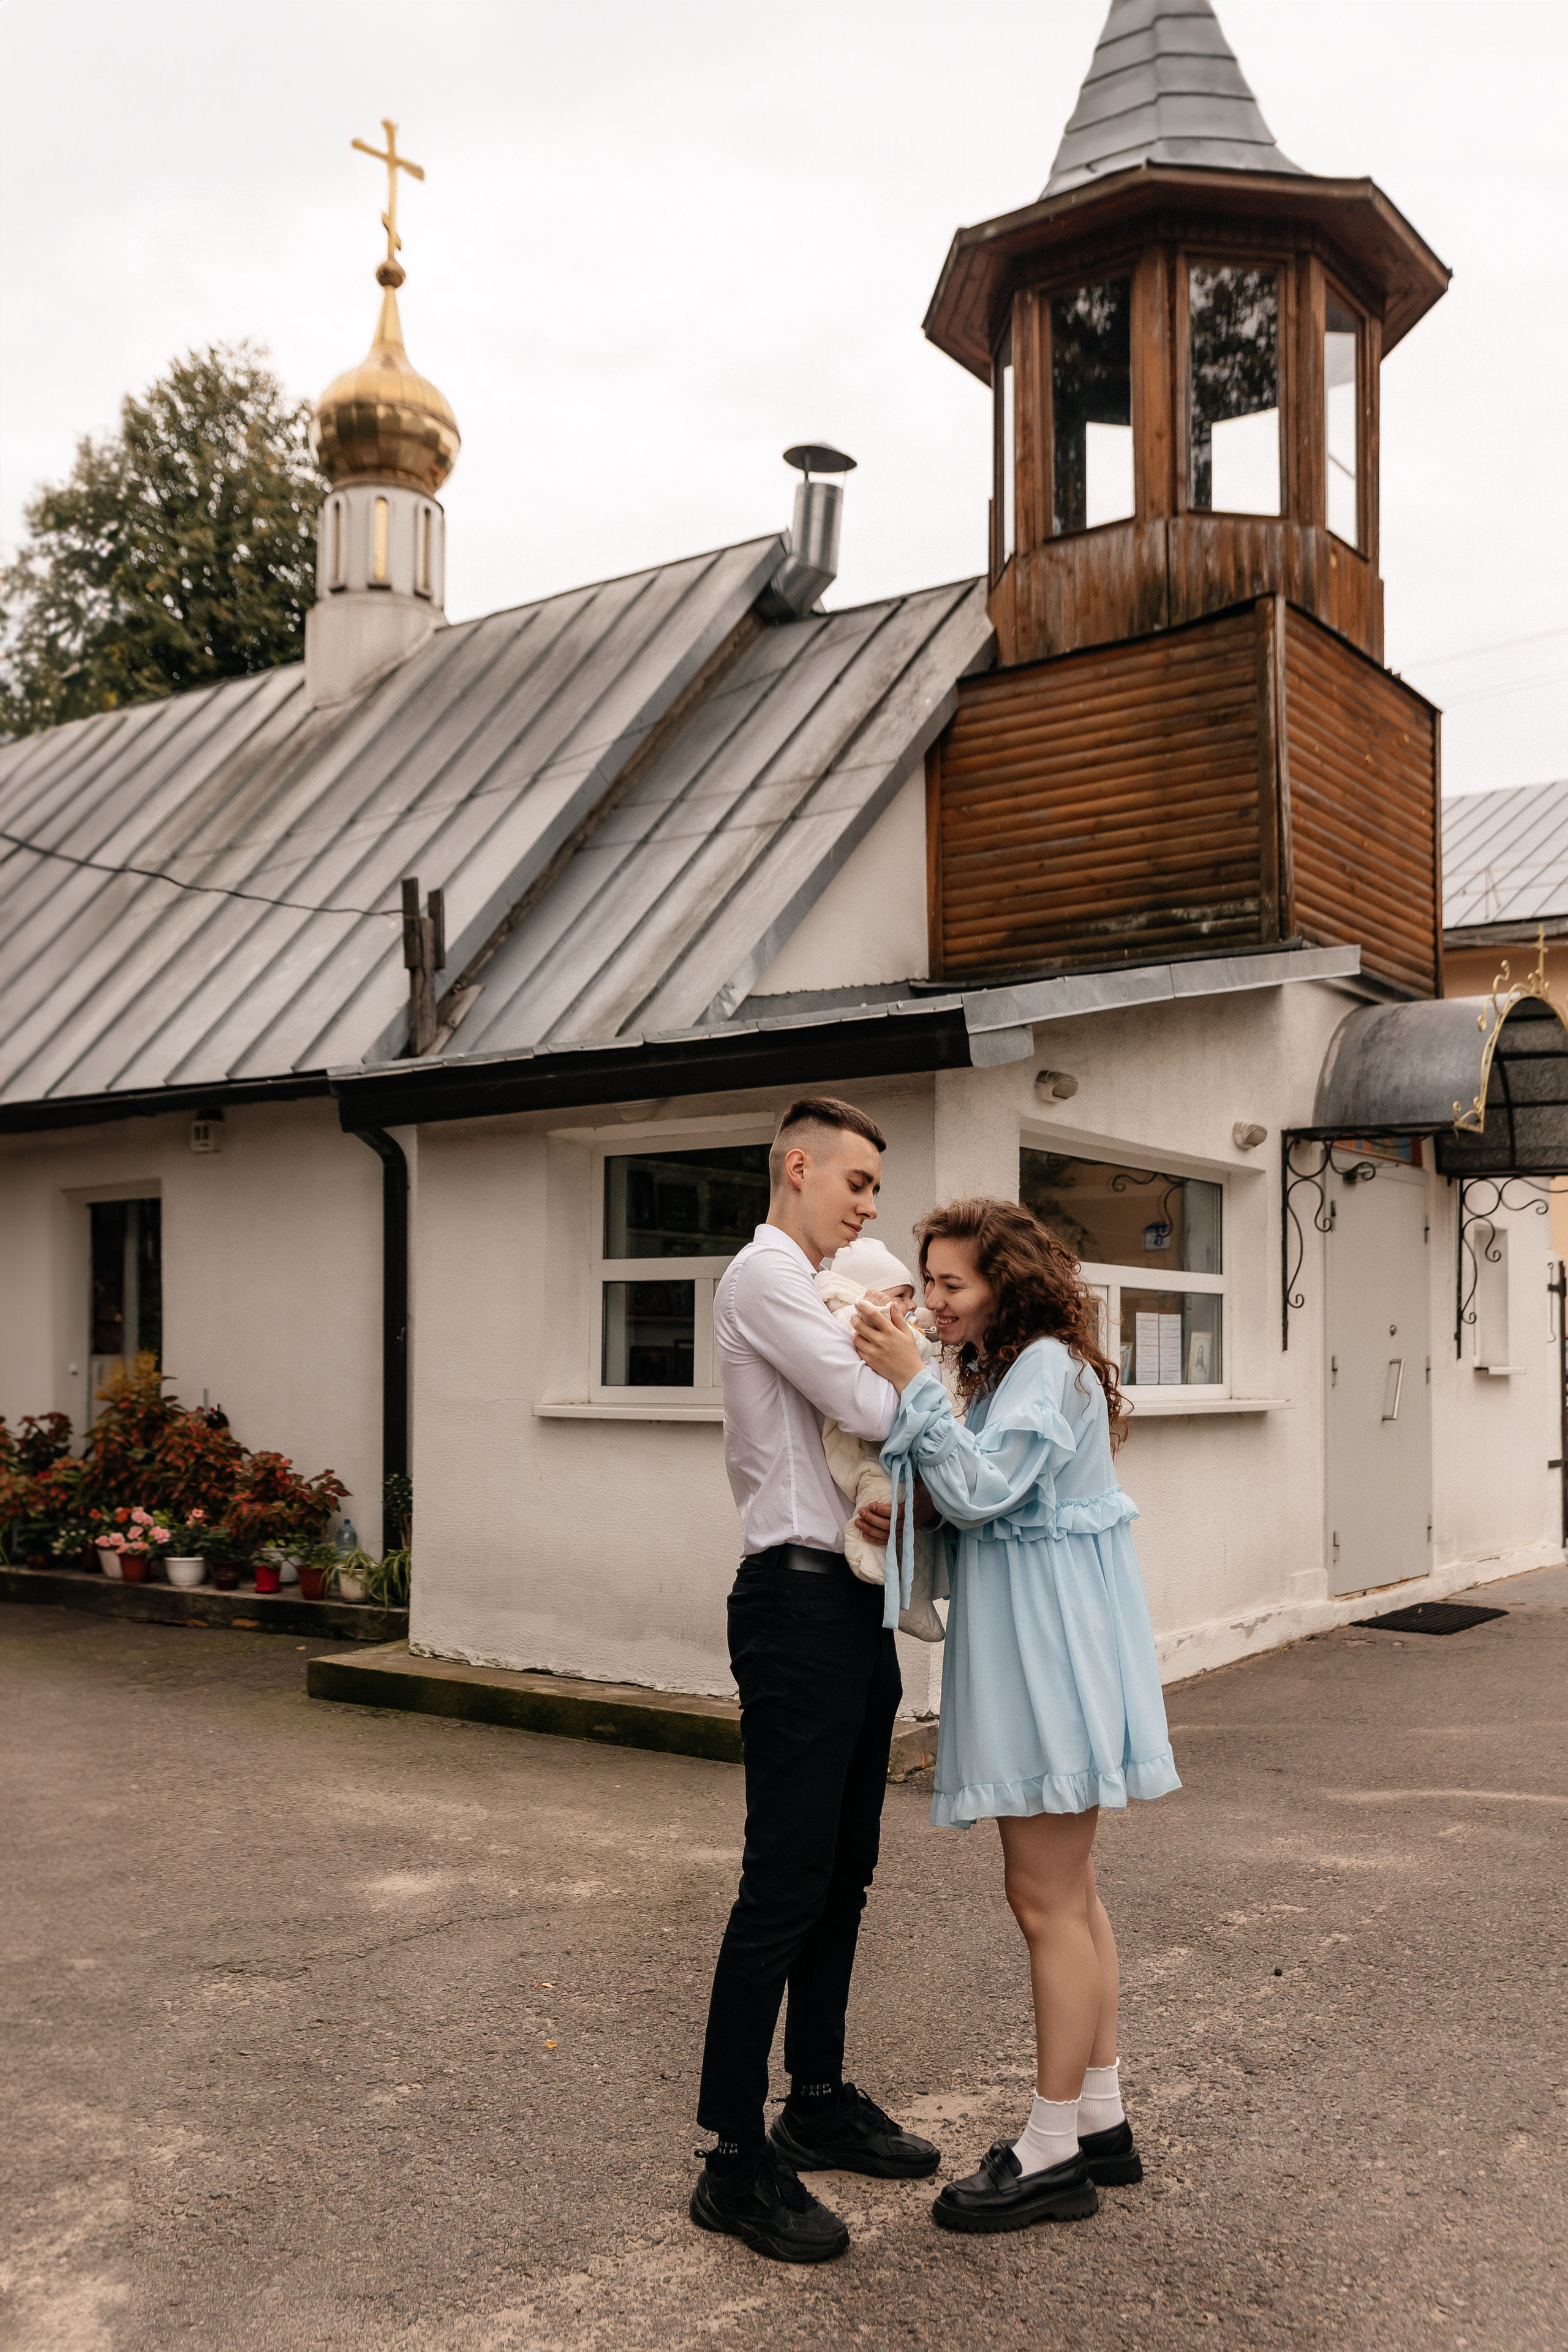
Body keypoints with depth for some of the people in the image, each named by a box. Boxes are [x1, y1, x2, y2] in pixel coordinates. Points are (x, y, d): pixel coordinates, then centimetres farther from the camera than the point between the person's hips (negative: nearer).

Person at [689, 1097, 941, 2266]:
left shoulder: (816, 1292, 21)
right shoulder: (764, 1275, -9)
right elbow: (866, 1409, -18)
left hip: (853, 1601, 10)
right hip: (800, 1599, -10)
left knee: (843, 1872, 16)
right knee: (786, 1882, -7)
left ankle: (820, 2101, 29)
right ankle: (736, 2158, 2)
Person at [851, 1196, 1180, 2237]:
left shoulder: (1049, 1365, -14)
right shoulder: (1011, 1368, 17)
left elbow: (984, 1489, -24)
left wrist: (912, 1384, -24)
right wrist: (910, 1526, 1)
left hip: (1052, 1647, -11)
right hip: (1028, 1644, 11)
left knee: (1047, 1900, -3)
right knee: (1067, 1889, 16)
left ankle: (1055, 2151, 7)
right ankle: (1101, 2119, 27)